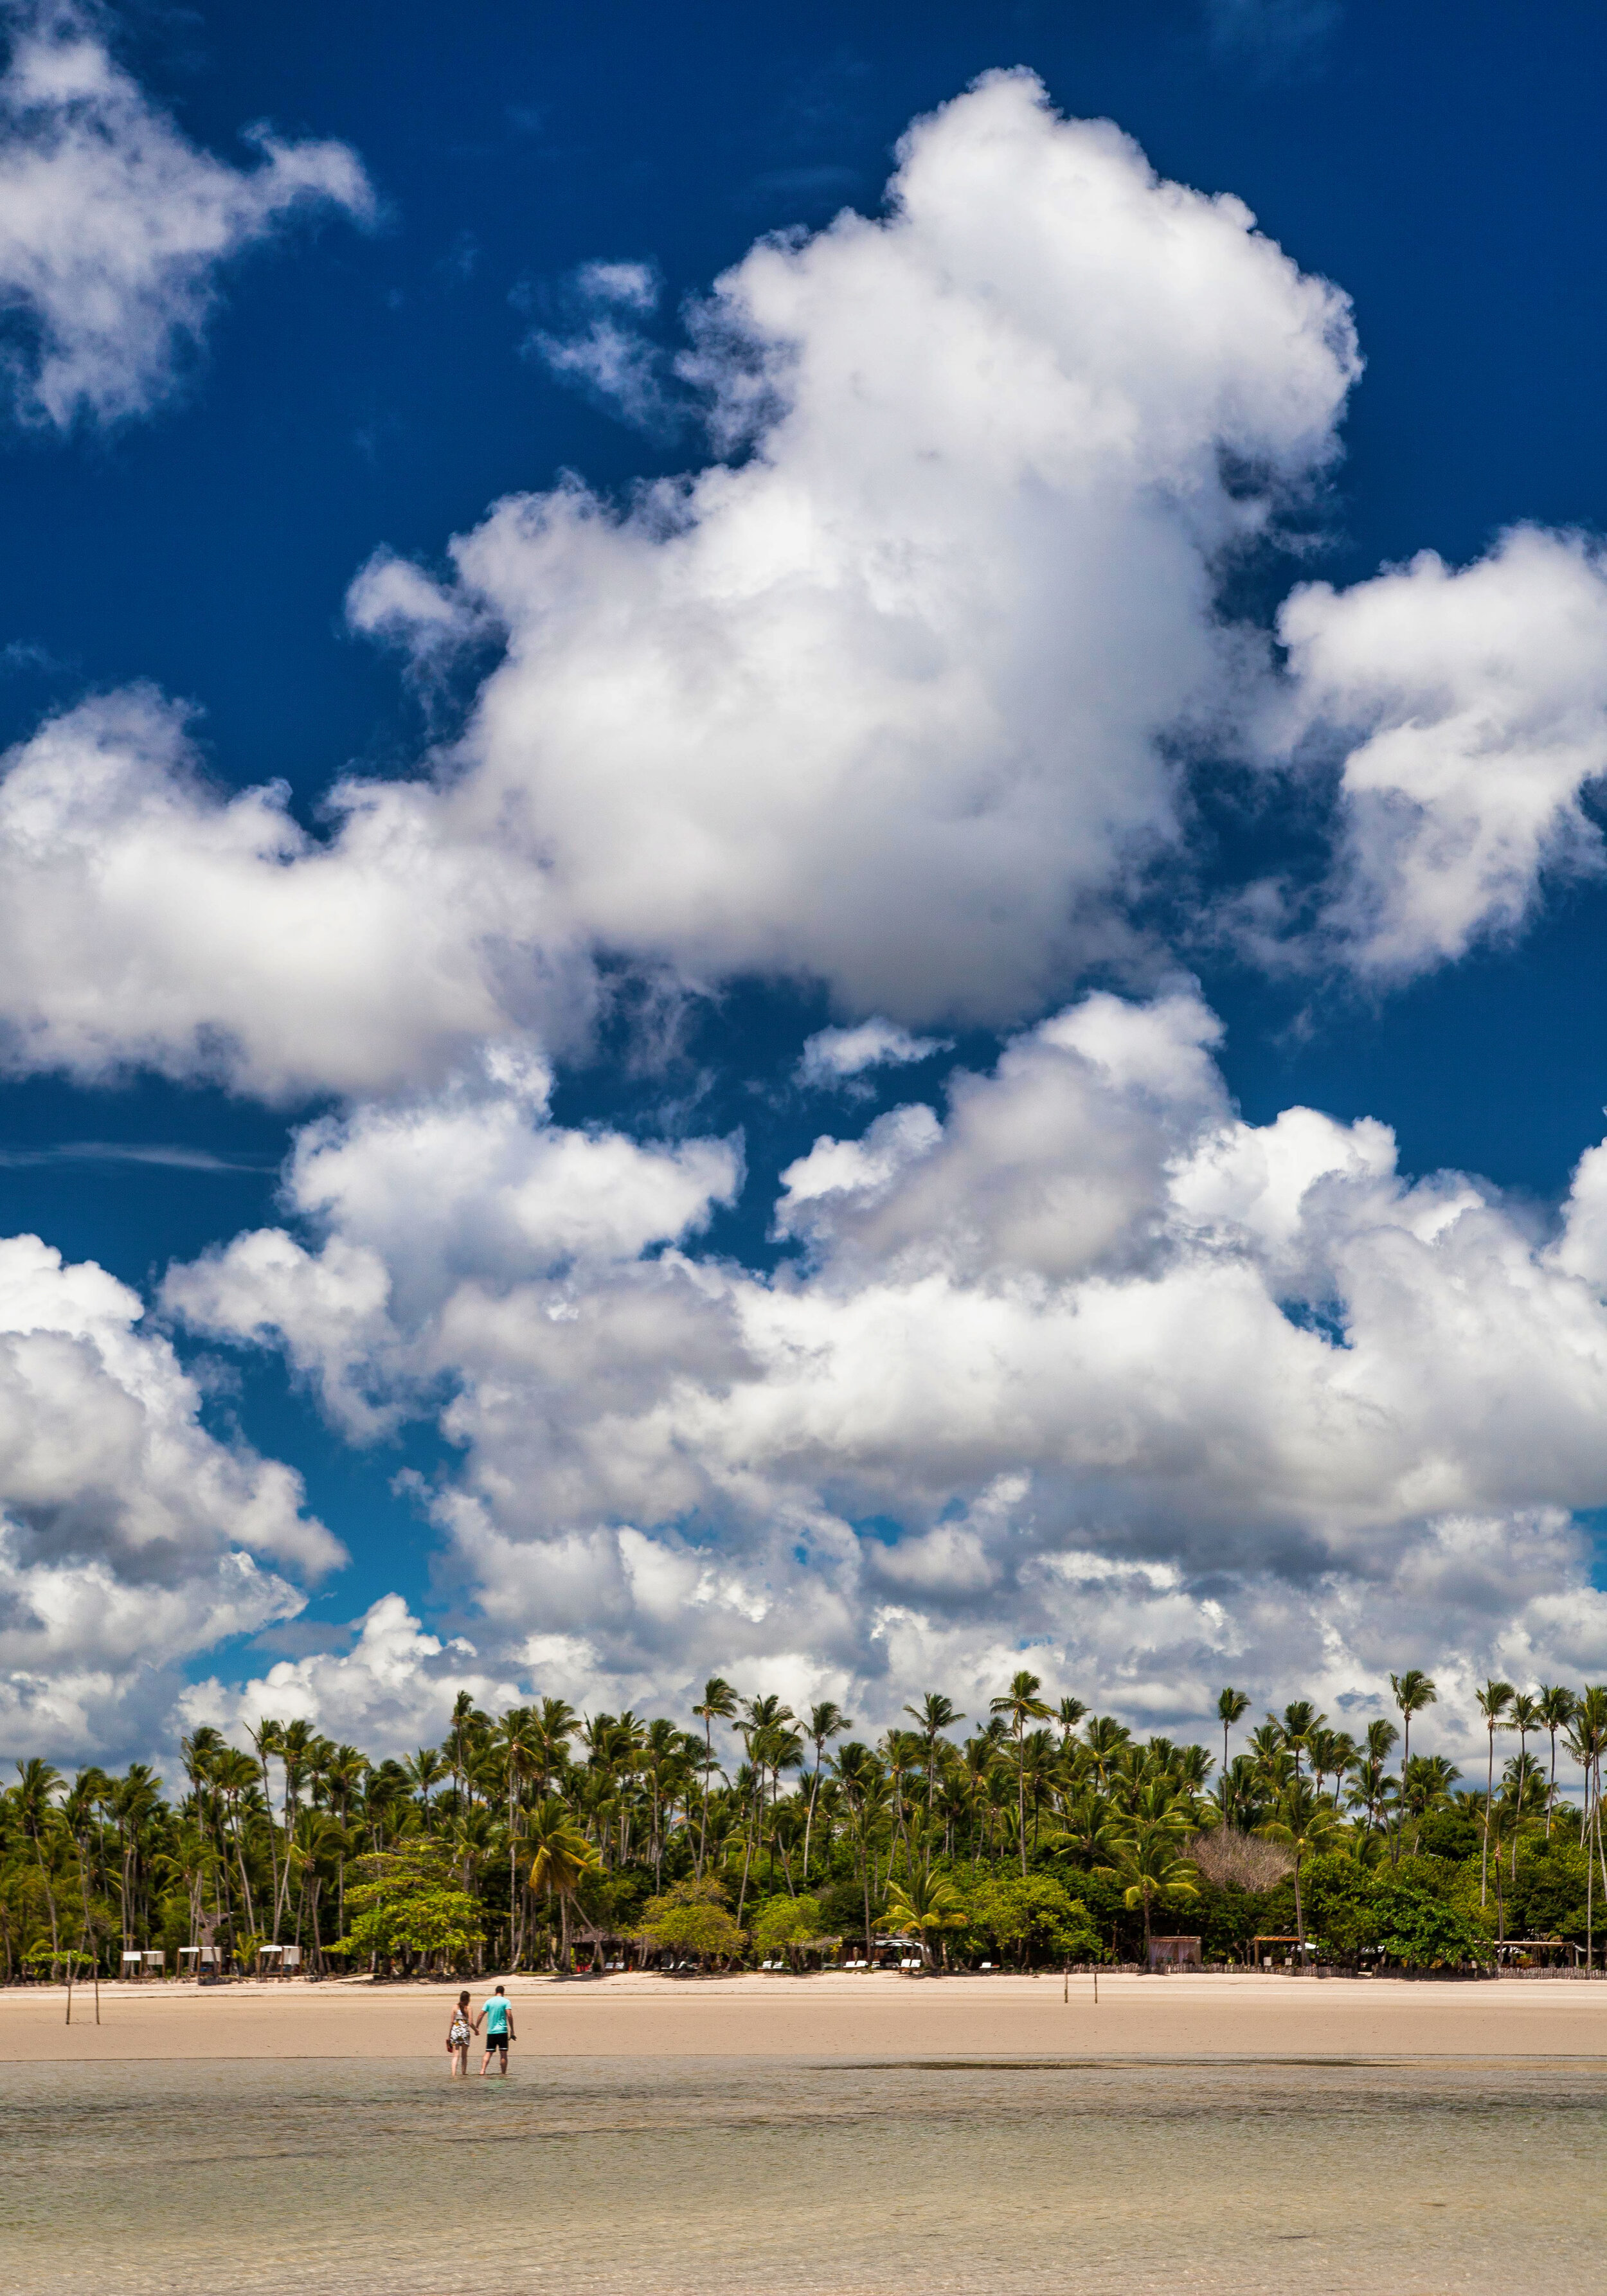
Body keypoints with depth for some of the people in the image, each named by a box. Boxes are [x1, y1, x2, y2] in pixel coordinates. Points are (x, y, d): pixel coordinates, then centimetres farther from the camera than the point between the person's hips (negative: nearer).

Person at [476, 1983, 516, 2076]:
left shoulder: (489, 2001, 8)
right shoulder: (506, 2001, -1)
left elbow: (481, 2015, 4)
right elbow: (509, 2016, -11)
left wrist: (476, 2028, 12)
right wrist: (512, 2031, -9)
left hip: (490, 2032, 3)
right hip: (502, 2031, -3)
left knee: (488, 2053, 5)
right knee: (504, 2054, 1)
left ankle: (482, 2071, -11)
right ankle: (503, 2074, 0)